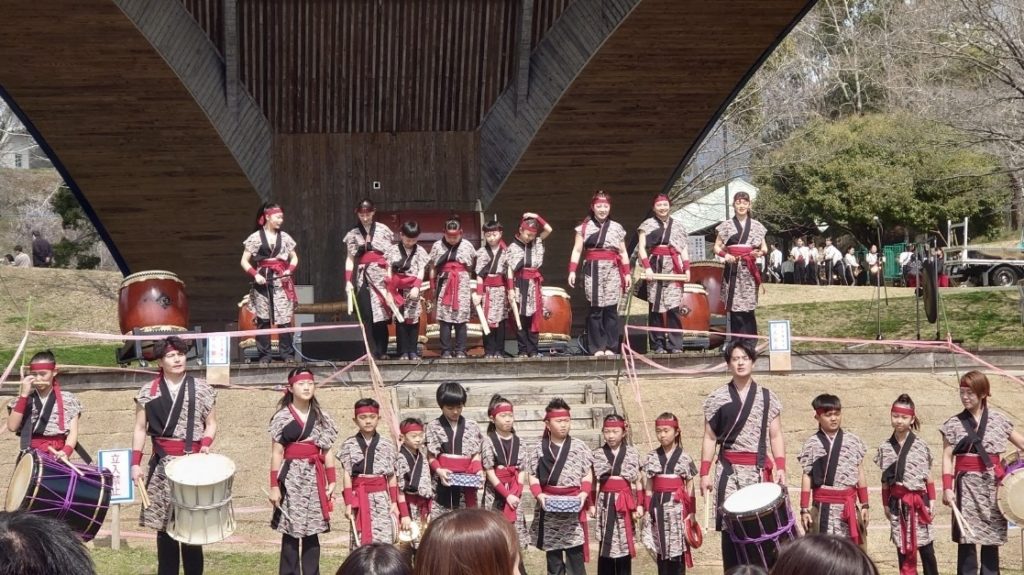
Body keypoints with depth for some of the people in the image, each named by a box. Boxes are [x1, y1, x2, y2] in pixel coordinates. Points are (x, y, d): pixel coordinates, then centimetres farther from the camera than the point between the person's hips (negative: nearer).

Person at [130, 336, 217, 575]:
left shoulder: (201, 389, 4)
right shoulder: (148, 392, 6)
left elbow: (211, 424, 9)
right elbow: (140, 429, 7)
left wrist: (205, 443, -11)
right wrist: (135, 463, -1)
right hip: (162, 465, 1)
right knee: (163, 524, 2)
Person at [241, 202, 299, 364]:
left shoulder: (284, 237, 8)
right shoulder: (255, 237, 1)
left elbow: (294, 258, 17)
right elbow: (244, 261, 3)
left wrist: (290, 271, -2)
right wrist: (255, 274, -13)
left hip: (282, 282, 2)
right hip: (263, 282, -2)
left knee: (284, 318, -4)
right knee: (263, 319, -2)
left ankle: (287, 353, 2)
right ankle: (264, 355, 3)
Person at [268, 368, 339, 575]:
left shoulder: (322, 417, 9)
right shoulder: (282, 417, 0)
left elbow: (327, 452, 10)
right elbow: (276, 454, -1)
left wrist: (332, 481, 4)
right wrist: (274, 486, -6)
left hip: (314, 478, 3)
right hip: (291, 477, -3)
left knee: (312, 531, 4)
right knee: (290, 531, -2)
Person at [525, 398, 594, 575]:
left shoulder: (579, 447, 2)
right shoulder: (539, 449, 3)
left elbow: (587, 475, 3)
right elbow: (533, 476, 2)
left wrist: (584, 493, -13)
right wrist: (539, 494, -14)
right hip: (549, 508, 1)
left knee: (576, 555, -4)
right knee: (553, 555, 7)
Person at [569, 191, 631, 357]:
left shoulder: (617, 228, 12)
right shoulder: (584, 227, 8)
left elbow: (623, 253, 14)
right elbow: (577, 250, 4)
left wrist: (627, 273, 6)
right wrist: (572, 271, -7)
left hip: (613, 271, 1)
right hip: (593, 270, -1)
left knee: (611, 309, -3)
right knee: (595, 308, -5)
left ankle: (611, 347, 2)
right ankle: (597, 348, 0)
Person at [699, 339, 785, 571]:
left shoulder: (768, 397, 8)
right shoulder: (716, 399, 7)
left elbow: (776, 436, 7)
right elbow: (710, 438, 7)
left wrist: (780, 467, -7)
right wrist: (704, 473, -1)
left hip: (760, 470, 0)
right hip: (729, 471, 0)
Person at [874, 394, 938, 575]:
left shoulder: (921, 445, -4)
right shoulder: (885, 447, 3)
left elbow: (928, 476, 1)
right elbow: (885, 480, 7)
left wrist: (932, 500, -2)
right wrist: (886, 504, 8)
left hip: (918, 499, -2)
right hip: (898, 502, 2)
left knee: (925, 545, 1)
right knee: (902, 547, 6)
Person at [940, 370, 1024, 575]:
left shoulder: (999, 420, 6)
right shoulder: (953, 424, 3)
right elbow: (947, 457, 0)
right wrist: (947, 487, -11)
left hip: (993, 483, 1)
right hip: (967, 484, -1)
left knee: (992, 537, 5)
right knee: (966, 538, -5)